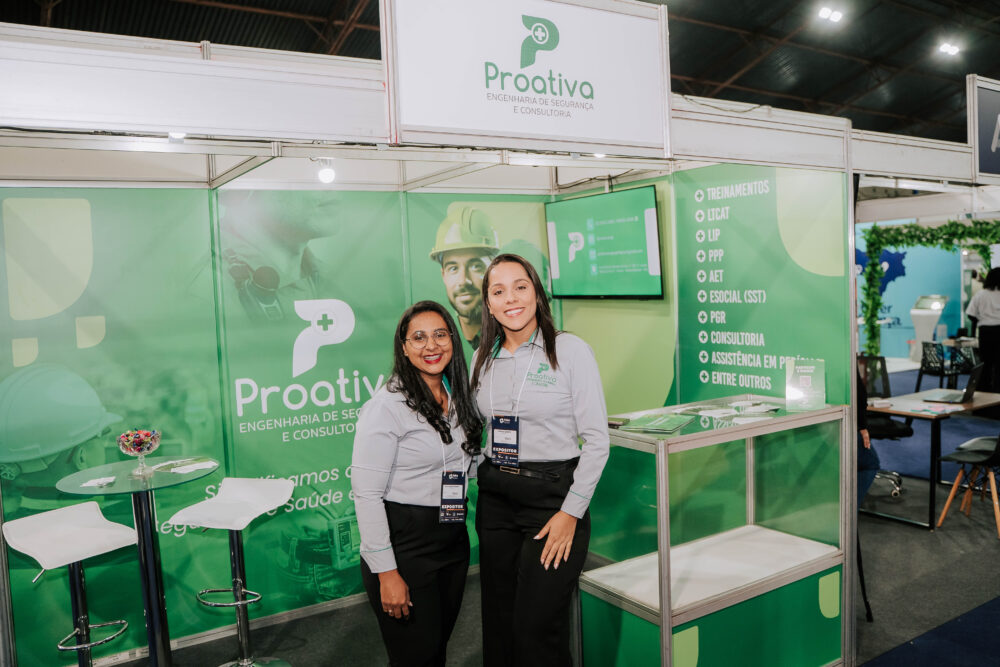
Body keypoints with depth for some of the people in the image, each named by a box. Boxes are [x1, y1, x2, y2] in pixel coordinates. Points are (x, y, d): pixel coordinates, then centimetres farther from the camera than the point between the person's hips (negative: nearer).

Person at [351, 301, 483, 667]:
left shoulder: (459, 397, 8)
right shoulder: (388, 405, -15)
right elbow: (366, 494, -17)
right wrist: (386, 573, -19)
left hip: (453, 540, 7)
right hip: (404, 545, -7)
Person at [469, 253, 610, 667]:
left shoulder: (570, 351, -7)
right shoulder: (483, 358, 8)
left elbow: (596, 441, -9)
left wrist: (571, 512, -12)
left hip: (554, 495, -5)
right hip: (495, 499, 5)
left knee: (537, 628, -3)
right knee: (498, 624, 12)